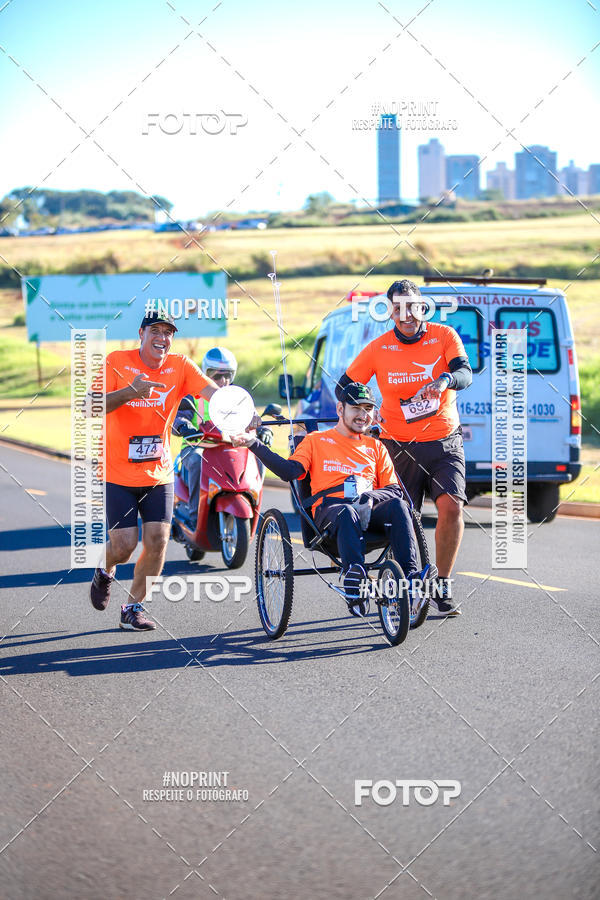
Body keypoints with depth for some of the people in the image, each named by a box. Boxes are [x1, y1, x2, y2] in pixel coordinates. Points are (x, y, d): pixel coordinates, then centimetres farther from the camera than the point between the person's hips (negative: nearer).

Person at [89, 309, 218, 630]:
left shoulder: (180, 366, -4)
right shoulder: (117, 361, -9)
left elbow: (214, 392, -18)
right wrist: (130, 392, -35)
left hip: (158, 474, 2)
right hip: (117, 474, -2)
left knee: (157, 541, -6)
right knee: (125, 544, -6)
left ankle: (132, 609, 10)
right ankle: (105, 572, 30)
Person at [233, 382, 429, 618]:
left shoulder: (376, 447, 26)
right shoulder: (316, 440, 20)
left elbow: (394, 490, 16)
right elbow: (290, 471, 5)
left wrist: (370, 495, -7)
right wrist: (253, 444, -4)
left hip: (369, 510, 3)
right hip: (329, 508, -3)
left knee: (398, 506, -31)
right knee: (347, 512, -40)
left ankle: (409, 577, -43)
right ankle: (355, 581, -56)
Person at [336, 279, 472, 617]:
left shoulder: (444, 336, -3)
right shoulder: (379, 348, -3)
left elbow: (465, 373, -17)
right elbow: (344, 386, 5)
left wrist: (445, 379, -39)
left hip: (445, 442, 0)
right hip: (401, 446, 1)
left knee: (452, 506, -18)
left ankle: (442, 587, -6)